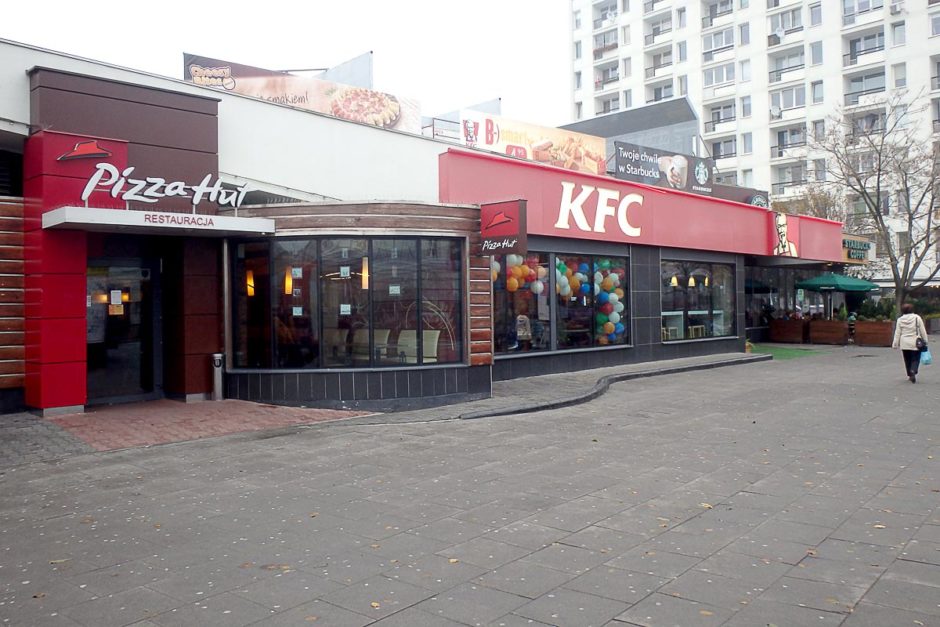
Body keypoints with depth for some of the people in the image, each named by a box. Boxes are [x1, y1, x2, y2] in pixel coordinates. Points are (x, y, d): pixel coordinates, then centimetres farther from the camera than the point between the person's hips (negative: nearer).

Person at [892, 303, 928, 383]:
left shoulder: (900, 320, -1)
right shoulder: (917, 318, -5)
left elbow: (897, 333, 0)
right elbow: (923, 331, -1)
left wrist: (895, 344, 4)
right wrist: (925, 341, 8)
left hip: (904, 344, 2)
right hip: (915, 343, -2)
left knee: (907, 360, 13)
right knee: (915, 359, 4)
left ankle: (910, 375, 19)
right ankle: (913, 371, -20)